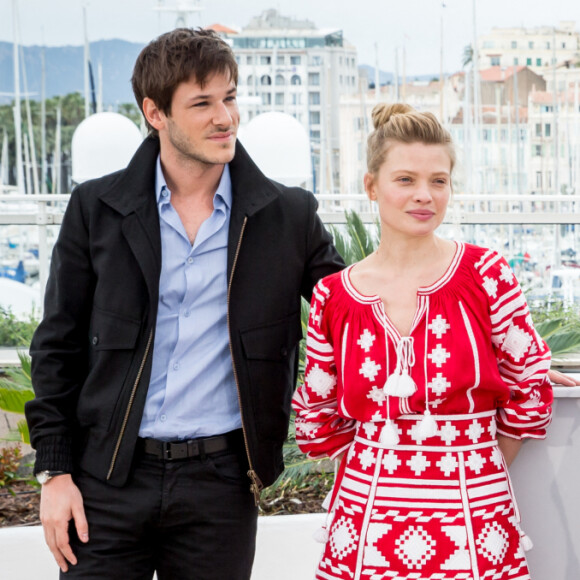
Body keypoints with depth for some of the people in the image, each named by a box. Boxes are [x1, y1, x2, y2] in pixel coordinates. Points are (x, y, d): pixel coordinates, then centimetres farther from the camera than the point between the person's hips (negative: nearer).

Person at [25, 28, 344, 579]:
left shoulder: (287, 216, 2)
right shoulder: (96, 209, 2)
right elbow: (58, 346, 5)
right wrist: (55, 471, 0)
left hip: (221, 483, 0)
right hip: (109, 480, 0)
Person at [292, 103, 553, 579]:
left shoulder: (486, 274, -3)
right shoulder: (334, 296, 2)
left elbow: (529, 396, 3)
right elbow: (317, 421, 11)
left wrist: (477, 470, 8)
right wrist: (382, 466, 6)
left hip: (473, 525, -1)